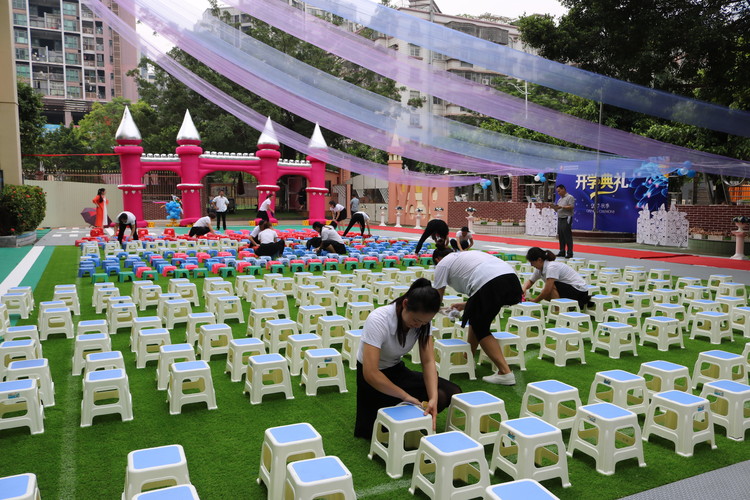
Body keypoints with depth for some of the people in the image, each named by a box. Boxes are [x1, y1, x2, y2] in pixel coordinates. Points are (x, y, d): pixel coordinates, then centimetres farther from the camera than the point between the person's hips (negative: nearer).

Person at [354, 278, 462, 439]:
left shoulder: (423, 319, -12)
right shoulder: (378, 320, -31)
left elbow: (428, 361, -14)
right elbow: (370, 373, -34)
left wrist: (433, 398, -30)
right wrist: (406, 396, -28)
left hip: (397, 370, 6)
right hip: (374, 378, -6)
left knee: (453, 393, -7)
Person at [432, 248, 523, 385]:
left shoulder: (442, 264, 16)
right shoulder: (466, 255, 36)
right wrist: (466, 305, 48)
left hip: (490, 284, -8)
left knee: (480, 329, 7)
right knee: (475, 319, 25)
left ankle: (505, 373, -2)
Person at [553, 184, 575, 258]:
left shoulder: (570, 197, -4)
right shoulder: (560, 199, 21)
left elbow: (571, 207, -15)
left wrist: (561, 207, -17)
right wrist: (555, 208, 2)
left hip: (566, 219, -8)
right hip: (560, 219, 8)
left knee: (567, 237, -8)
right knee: (561, 237, 8)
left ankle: (570, 253, -6)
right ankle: (562, 252, 13)